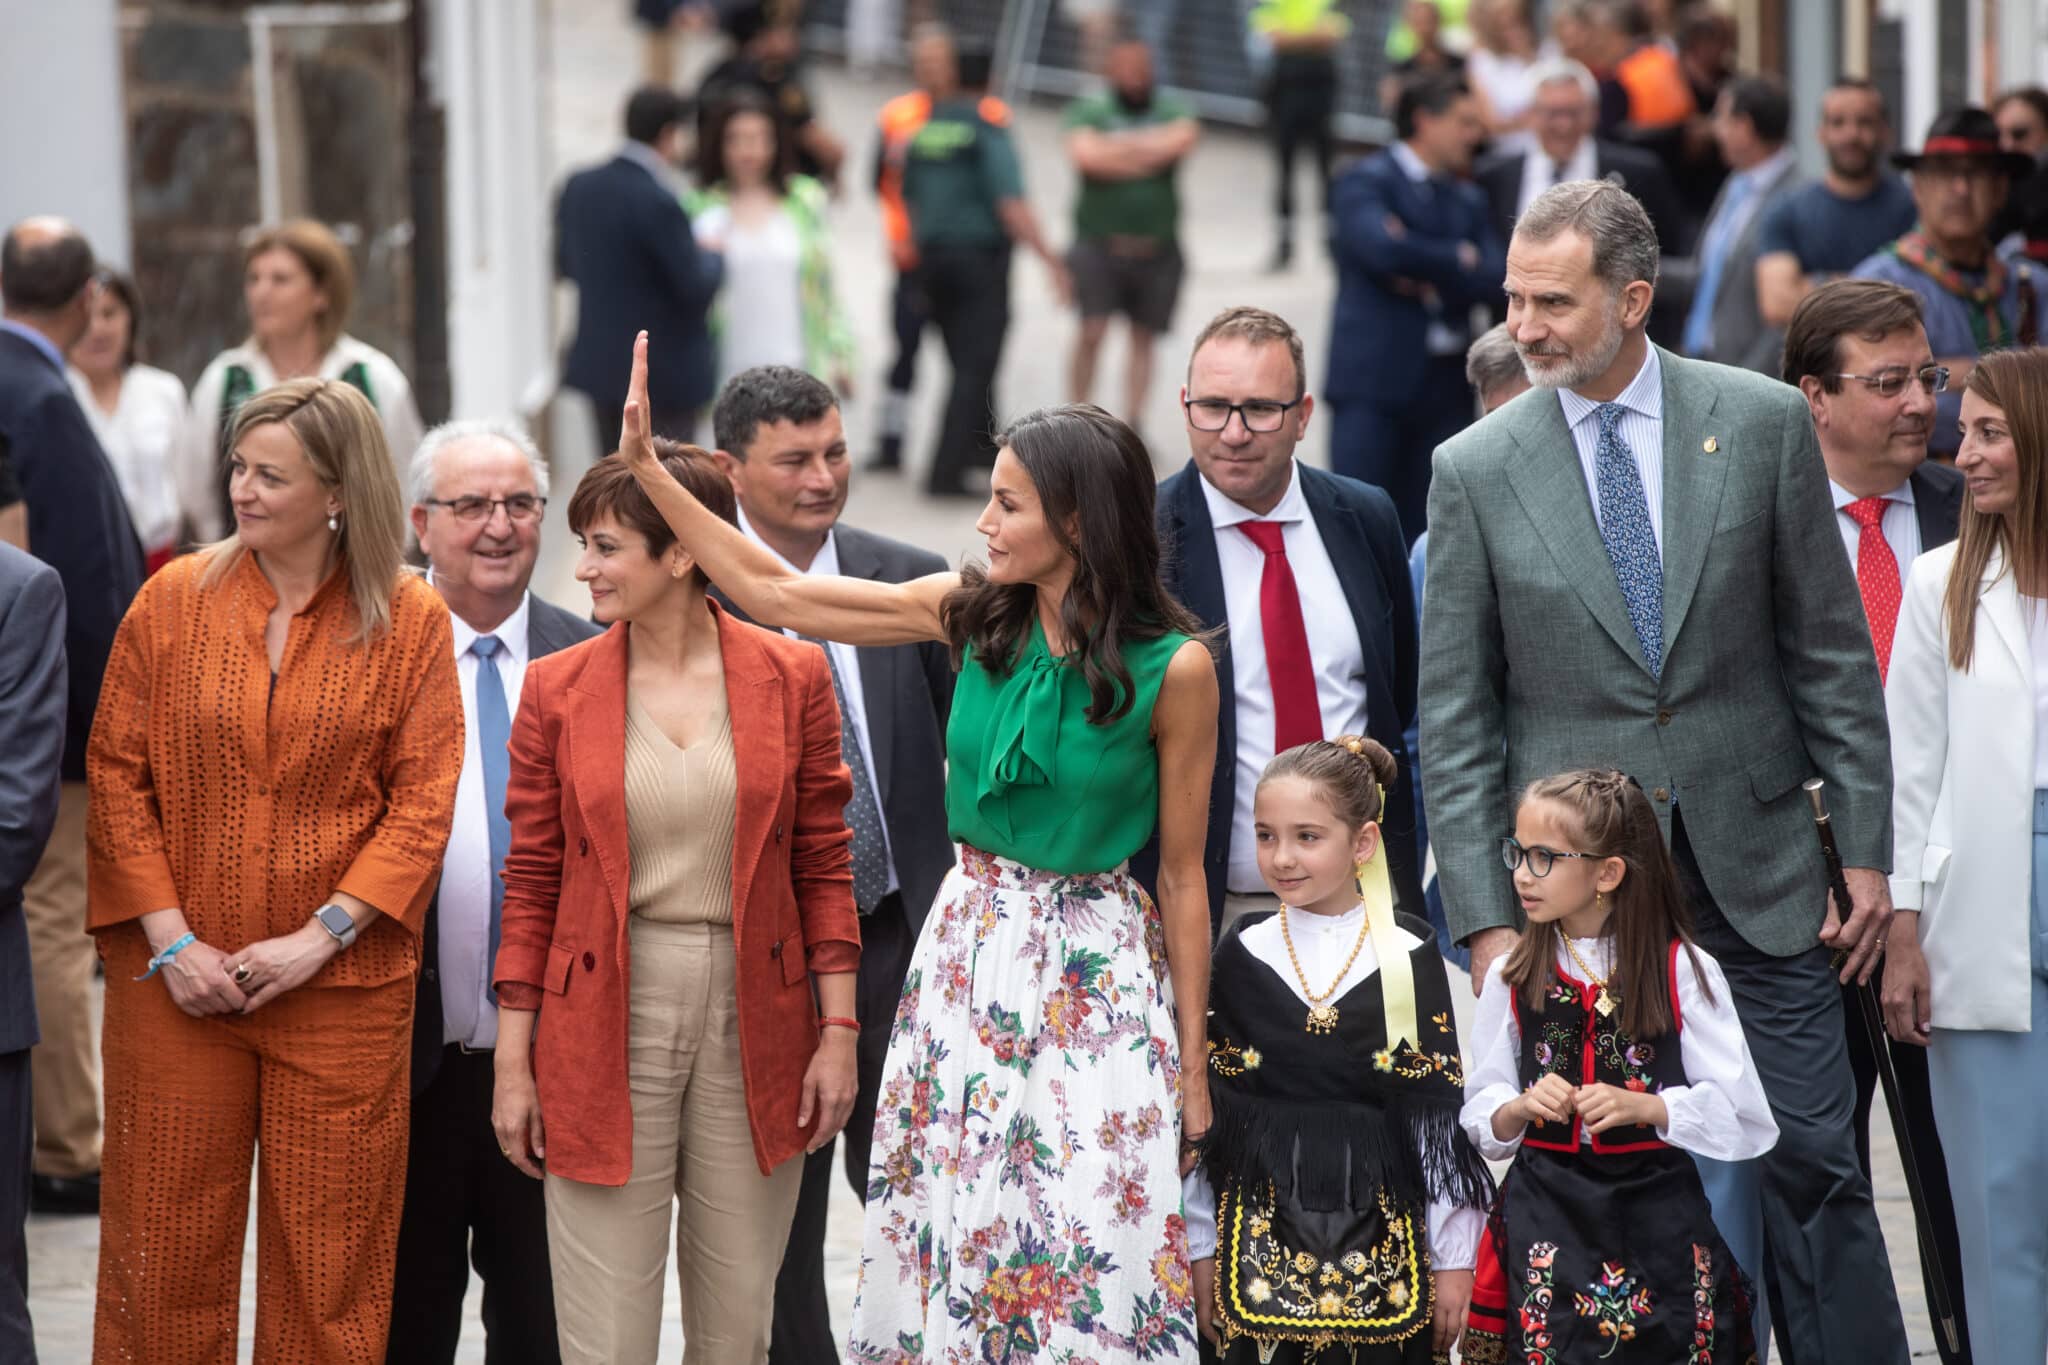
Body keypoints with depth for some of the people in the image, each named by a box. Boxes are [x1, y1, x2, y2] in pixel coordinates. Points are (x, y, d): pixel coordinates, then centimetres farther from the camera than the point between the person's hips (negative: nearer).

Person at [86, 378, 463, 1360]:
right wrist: (168, 938, -7)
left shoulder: (410, 622, 0)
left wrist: (321, 936, -12)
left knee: (330, 1255, 2)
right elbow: (115, 773, 3)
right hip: (178, 984, 1)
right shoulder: (173, 599, 4)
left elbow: (423, 800, -2)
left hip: (342, 987, -1)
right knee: (166, 1242, 2)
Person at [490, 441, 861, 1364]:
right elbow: (531, 883, 3)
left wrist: (838, 1031, -2)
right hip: (606, 1025, 0)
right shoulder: (559, 688, 1)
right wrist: (512, 1063, 0)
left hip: (753, 1026, 0)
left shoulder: (791, 678, 1)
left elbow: (825, 866, 4)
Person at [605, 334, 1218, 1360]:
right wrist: (648, 471, 0)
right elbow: (775, 594, 5)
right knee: (955, 1235, 7)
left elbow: (1180, 874, -4)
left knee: (1092, 1257, -7)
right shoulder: (973, 616, 0)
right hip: (969, 957, 4)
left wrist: (1192, 1065, 1)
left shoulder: (1174, 668, -10)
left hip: (1101, 976, -4)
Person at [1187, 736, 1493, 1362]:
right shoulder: (1243, 955, 3)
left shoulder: (1409, 957, -1)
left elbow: (1441, 1112, 1)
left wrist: (1454, 1258, 0)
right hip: (1261, 1232, 1)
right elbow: (1207, 1108, 7)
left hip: (1385, 1230, -1)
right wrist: (1202, 1248, 6)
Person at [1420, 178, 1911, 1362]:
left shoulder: (1762, 422, 1)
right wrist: (1485, 916, -5)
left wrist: (1866, 850, 1)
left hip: (1755, 868, 0)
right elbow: (1455, 718, 1)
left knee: (1815, 1162, 2)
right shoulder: (1476, 471, 0)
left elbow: (1832, 650, 4)